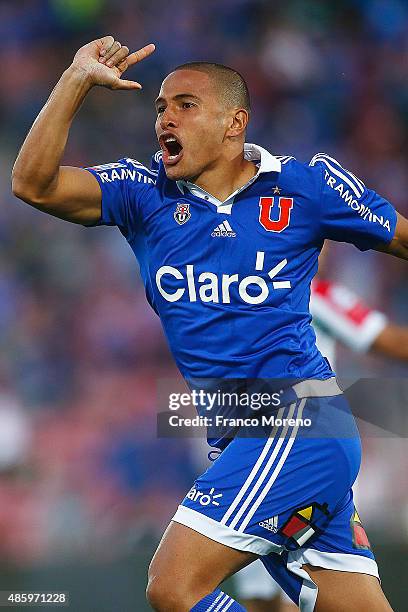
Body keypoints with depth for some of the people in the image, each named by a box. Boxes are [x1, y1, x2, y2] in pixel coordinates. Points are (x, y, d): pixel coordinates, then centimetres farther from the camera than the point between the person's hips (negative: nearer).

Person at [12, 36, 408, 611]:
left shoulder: (305, 186, 2)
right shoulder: (144, 194, 9)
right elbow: (33, 183, -3)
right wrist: (76, 81, -11)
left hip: (296, 416, -5)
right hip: (243, 443, 5)